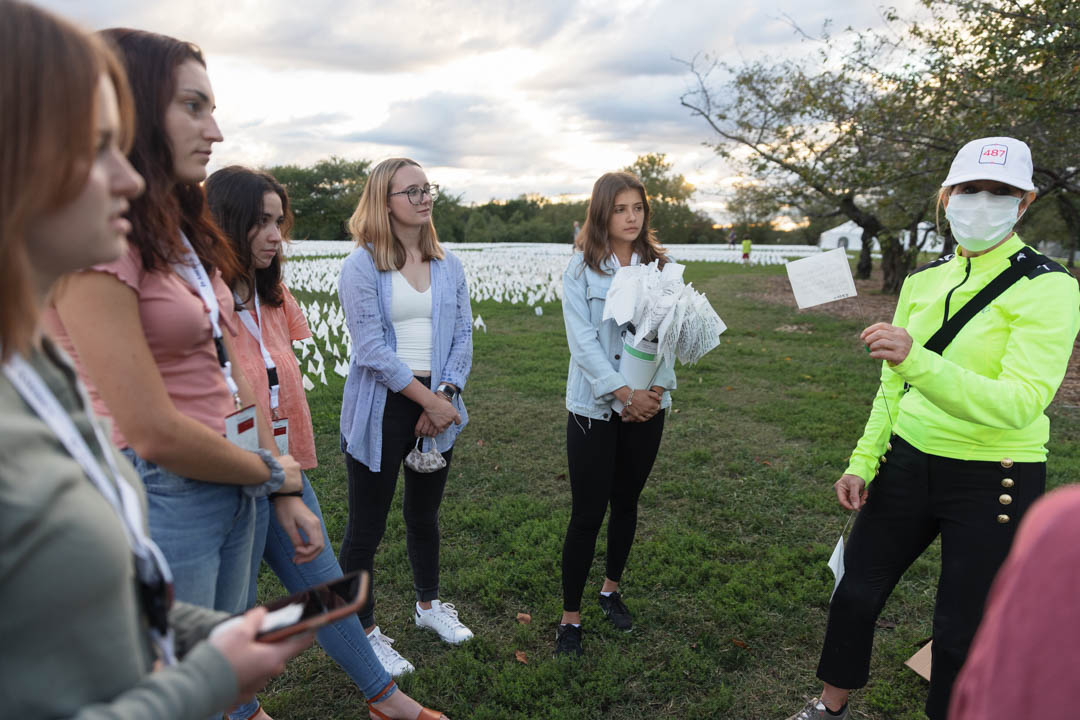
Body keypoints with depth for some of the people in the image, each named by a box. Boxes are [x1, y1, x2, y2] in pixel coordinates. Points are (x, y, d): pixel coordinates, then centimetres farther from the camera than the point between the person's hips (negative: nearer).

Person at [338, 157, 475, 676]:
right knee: (366, 527, 5)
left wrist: (445, 397, -10)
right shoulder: (362, 266, -8)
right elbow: (371, 346, -15)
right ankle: (365, 633, 24)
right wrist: (427, 397, -15)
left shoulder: (448, 267, 8)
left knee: (425, 514, 20)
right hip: (382, 408, -4)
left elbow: (462, 336, 4)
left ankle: (428, 605, 41)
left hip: (439, 405, 5)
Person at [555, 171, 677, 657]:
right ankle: (570, 617, 16)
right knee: (588, 513, 0)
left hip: (647, 406, 4)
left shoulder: (660, 265, 5)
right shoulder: (581, 270, -5)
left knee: (626, 503, 17)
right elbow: (583, 341, -12)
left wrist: (656, 389, -15)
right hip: (595, 407, -3)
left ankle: (612, 589, 39)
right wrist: (624, 393, -19)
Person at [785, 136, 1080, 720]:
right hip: (907, 463, 6)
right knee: (856, 593, 14)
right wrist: (862, 463, 6)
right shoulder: (924, 279, 5)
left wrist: (916, 360, -39)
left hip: (991, 483, -5)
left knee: (960, 633, 7)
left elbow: (1018, 403, -27)